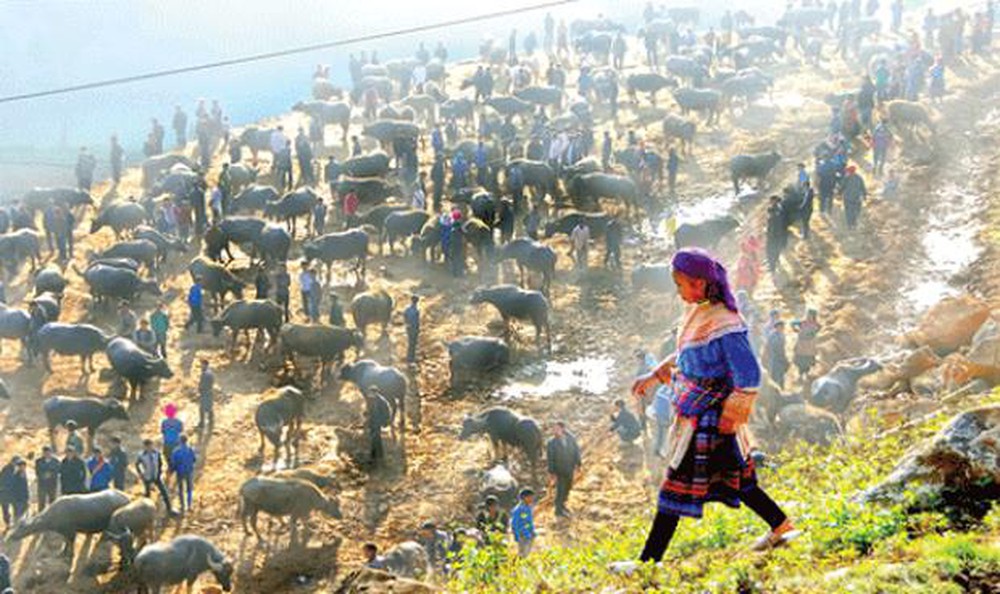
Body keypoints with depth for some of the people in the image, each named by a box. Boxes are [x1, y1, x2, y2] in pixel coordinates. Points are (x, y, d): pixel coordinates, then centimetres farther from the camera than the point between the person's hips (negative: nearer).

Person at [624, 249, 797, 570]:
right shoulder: (698, 313, 6)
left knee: (678, 487, -4)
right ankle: (780, 526, 35)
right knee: (734, 477, 20)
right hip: (693, 414, 9)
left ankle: (649, 560, 1)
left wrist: (732, 416, -18)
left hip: (709, 419, -9)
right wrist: (654, 376, 19)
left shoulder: (724, 325, -22)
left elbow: (749, 375, -21)